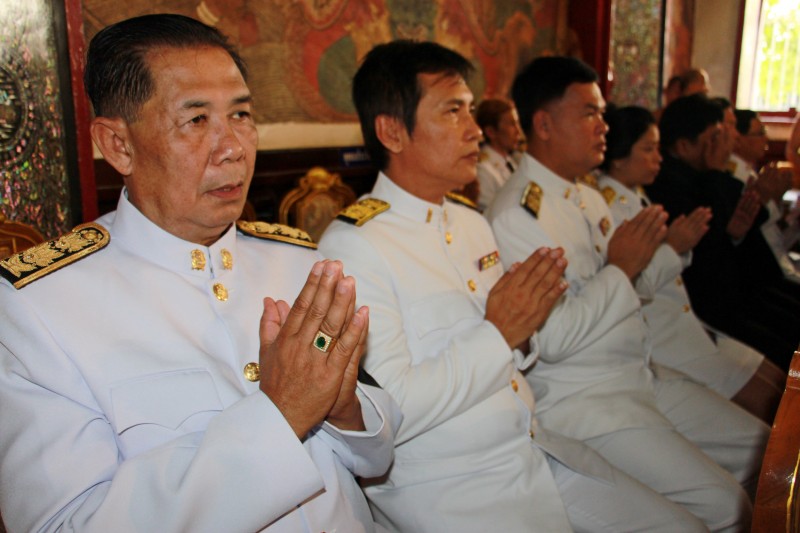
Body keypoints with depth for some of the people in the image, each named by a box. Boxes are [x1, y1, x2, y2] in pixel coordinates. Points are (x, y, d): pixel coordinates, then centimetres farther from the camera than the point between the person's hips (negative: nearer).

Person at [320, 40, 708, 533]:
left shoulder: (473, 223, 10)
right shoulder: (352, 247, -16)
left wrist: (524, 328, -5)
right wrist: (497, 334, -17)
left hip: (538, 451, 8)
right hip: (441, 486, -7)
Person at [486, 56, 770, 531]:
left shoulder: (590, 199, 11)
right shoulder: (516, 215, -18)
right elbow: (551, 340, -23)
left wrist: (671, 248, 3)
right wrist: (620, 268, -17)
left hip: (642, 375, 9)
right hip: (578, 398, -9)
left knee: (766, 449, 11)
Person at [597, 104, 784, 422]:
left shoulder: (636, 196, 13)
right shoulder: (606, 204, -16)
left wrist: (684, 243, 3)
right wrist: (671, 247, -23)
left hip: (683, 321, 10)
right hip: (653, 328, -9)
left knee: (781, 382, 8)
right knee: (765, 401, -10)